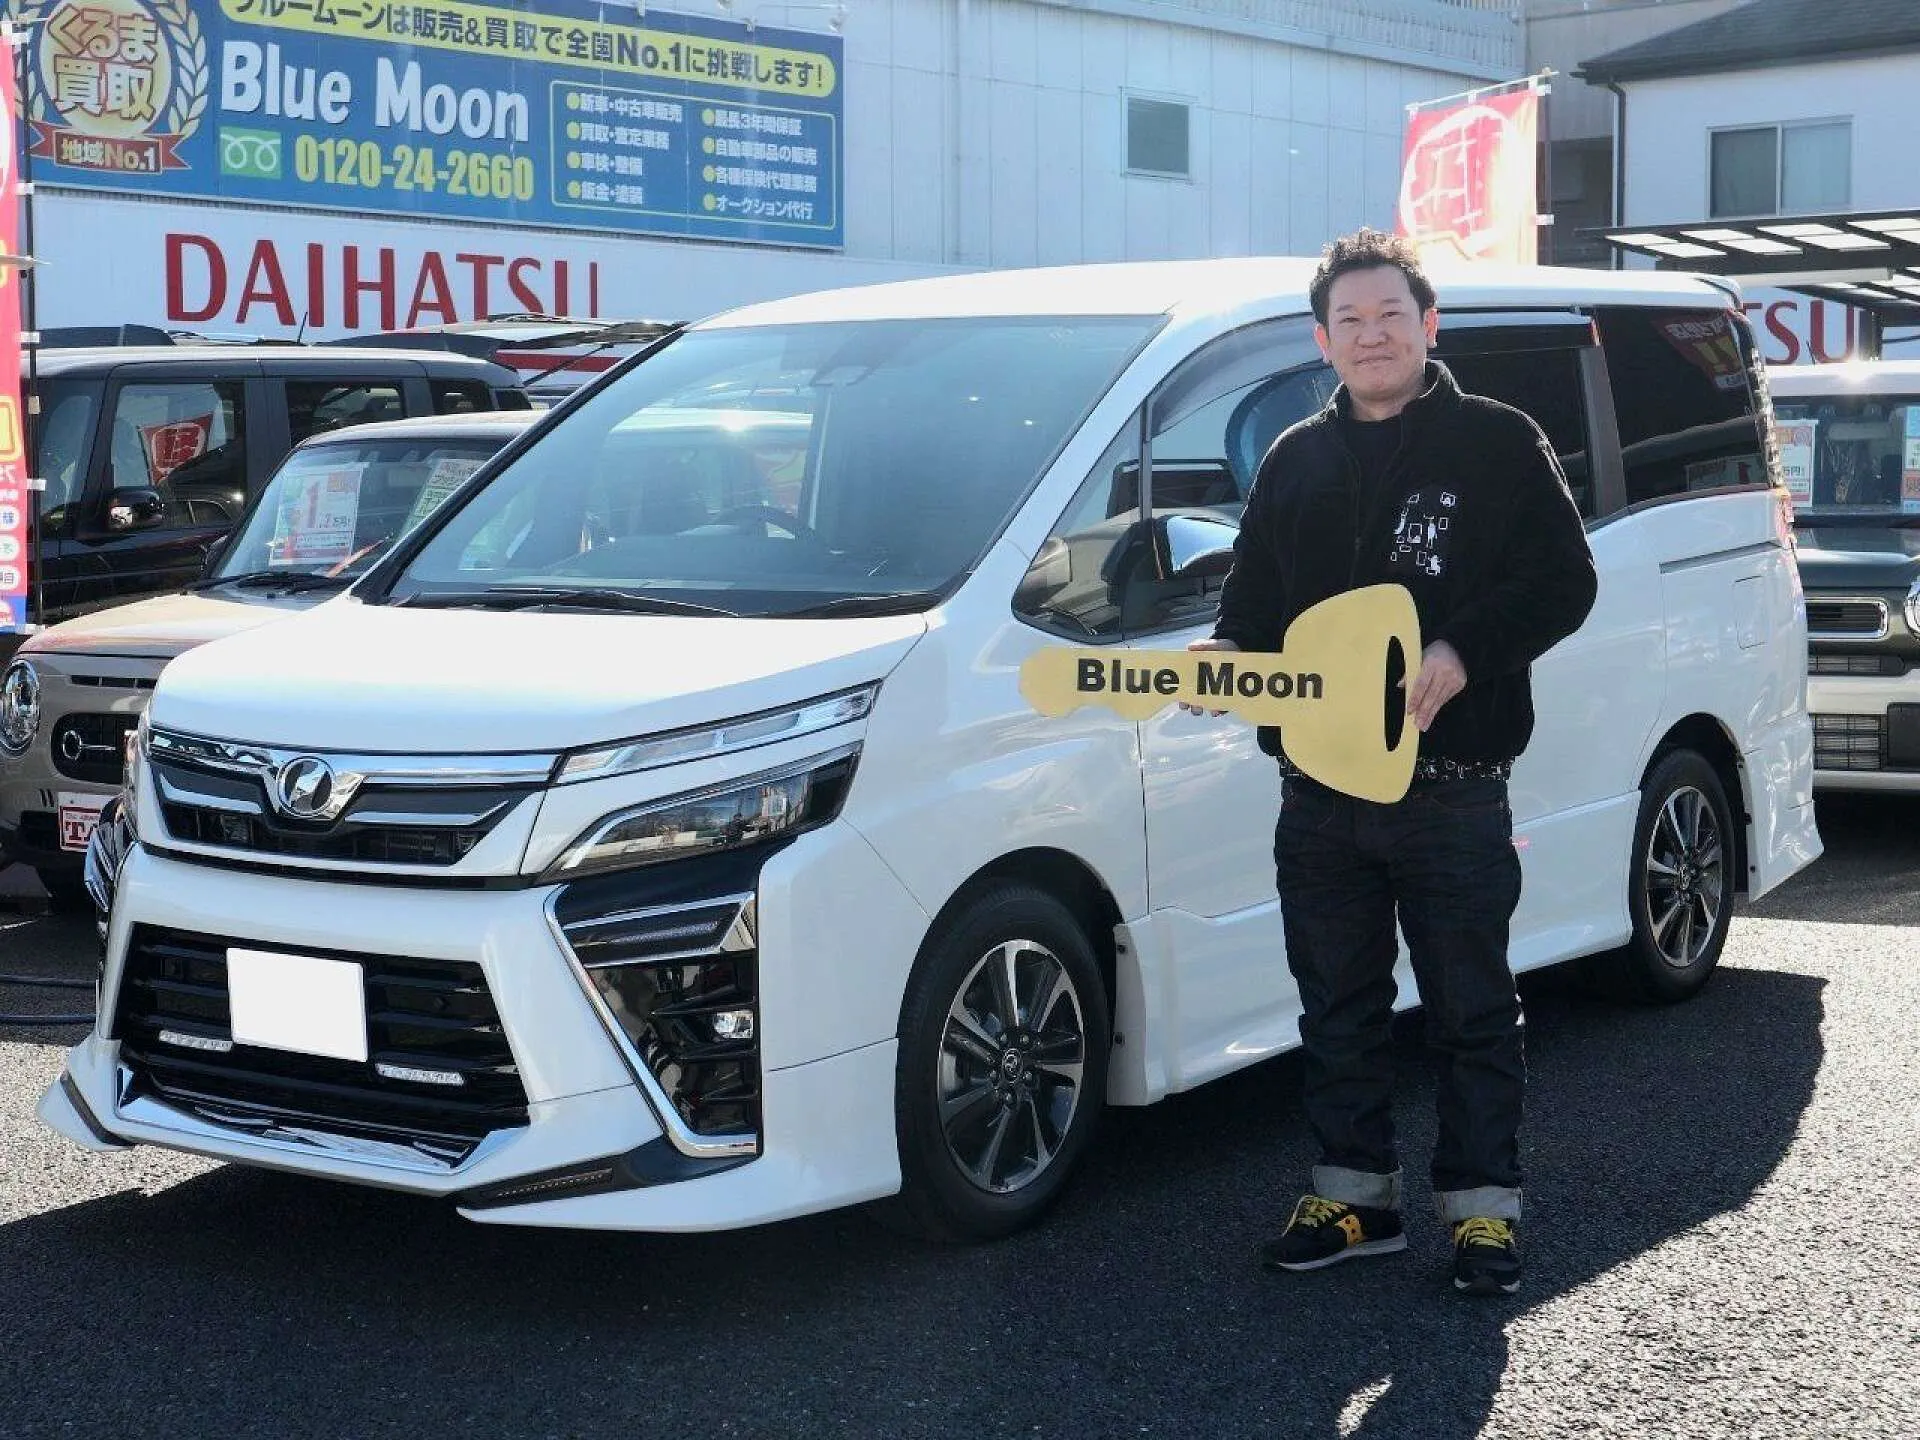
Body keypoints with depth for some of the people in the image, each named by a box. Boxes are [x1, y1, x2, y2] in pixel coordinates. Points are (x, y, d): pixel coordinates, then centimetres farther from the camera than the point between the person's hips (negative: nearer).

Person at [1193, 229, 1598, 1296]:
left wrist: (1462, 655, -20)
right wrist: (1227, 653, -4)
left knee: (1472, 1009, 4)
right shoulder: (1295, 462, 14)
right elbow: (1256, 601, 18)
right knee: (1339, 1008, 12)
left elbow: (1565, 583, -7)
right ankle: (1357, 1196, 24)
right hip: (1319, 785, 5)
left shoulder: (1497, 443, -1)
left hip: (1452, 787, -5)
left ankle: (1484, 1207, 14)